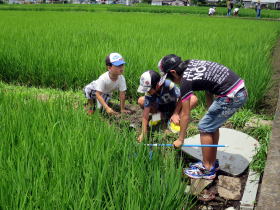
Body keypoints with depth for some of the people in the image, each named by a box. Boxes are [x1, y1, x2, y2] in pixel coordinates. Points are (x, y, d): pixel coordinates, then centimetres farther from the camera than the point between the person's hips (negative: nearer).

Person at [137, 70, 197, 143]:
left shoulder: (169, 85, -37)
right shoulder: (148, 93, -27)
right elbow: (145, 114, -27)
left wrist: (175, 114, -19)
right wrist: (143, 133, -29)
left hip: (174, 105, -2)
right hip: (161, 106, 2)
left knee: (193, 99, -28)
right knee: (140, 101, -20)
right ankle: (160, 115, -3)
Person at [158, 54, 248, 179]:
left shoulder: (186, 81, -11)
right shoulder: (191, 63, 11)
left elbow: (185, 115, -3)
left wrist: (180, 139, 8)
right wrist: (211, 111, 19)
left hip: (231, 97, -9)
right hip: (241, 89, 9)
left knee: (205, 128, 3)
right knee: (212, 125, 20)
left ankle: (207, 169, 13)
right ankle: (212, 162, 32)